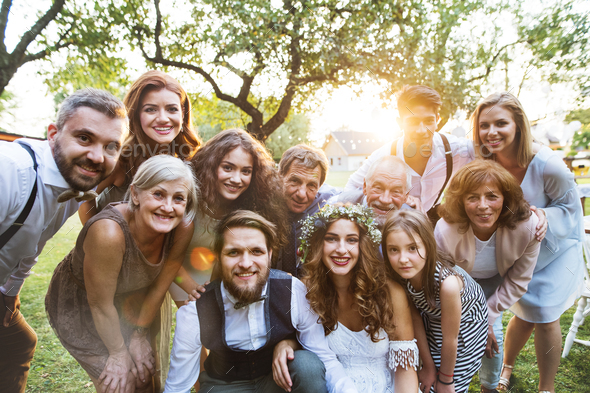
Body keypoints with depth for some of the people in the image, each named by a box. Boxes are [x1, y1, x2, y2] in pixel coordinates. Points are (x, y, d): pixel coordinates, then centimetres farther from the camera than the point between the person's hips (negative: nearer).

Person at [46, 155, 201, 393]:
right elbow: (100, 304, -25)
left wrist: (140, 334, 1)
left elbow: (158, 287, -10)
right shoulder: (109, 233, -39)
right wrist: (118, 351, -10)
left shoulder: (182, 229, -24)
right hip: (77, 307, -4)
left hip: (128, 302, 4)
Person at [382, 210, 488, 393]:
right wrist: (429, 366, -5)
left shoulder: (447, 283, -42)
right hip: (432, 319, 4)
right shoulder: (398, 275, -27)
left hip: (466, 324, -3)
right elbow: (415, 318, -13)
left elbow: (450, 339, -26)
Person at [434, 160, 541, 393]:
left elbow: (517, 282, -15)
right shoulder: (445, 231, -38)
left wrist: (488, 316, -15)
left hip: (496, 282, 2)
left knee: (494, 335, -3)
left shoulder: (527, 227, -32)